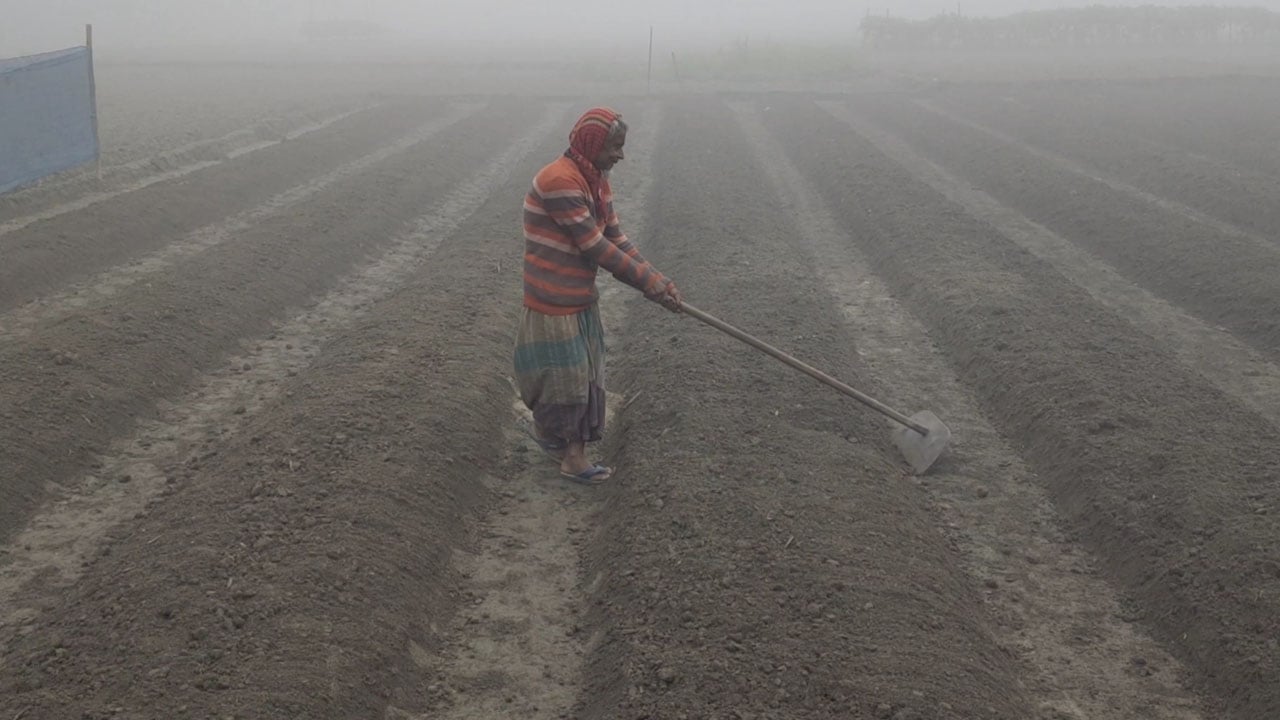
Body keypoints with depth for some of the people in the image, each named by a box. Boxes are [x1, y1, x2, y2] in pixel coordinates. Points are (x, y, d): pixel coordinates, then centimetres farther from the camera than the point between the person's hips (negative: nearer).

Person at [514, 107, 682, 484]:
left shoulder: (598, 182, 5)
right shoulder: (558, 182, -25)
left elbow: (618, 240, 6)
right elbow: (596, 248, -25)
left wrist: (658, 279, -6)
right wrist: (649, 283, -19)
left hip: (583, 298, 9)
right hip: (554, 301, -9)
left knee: (585, 374, 15)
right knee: (562, 374, 4)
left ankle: (573, 450, 28)